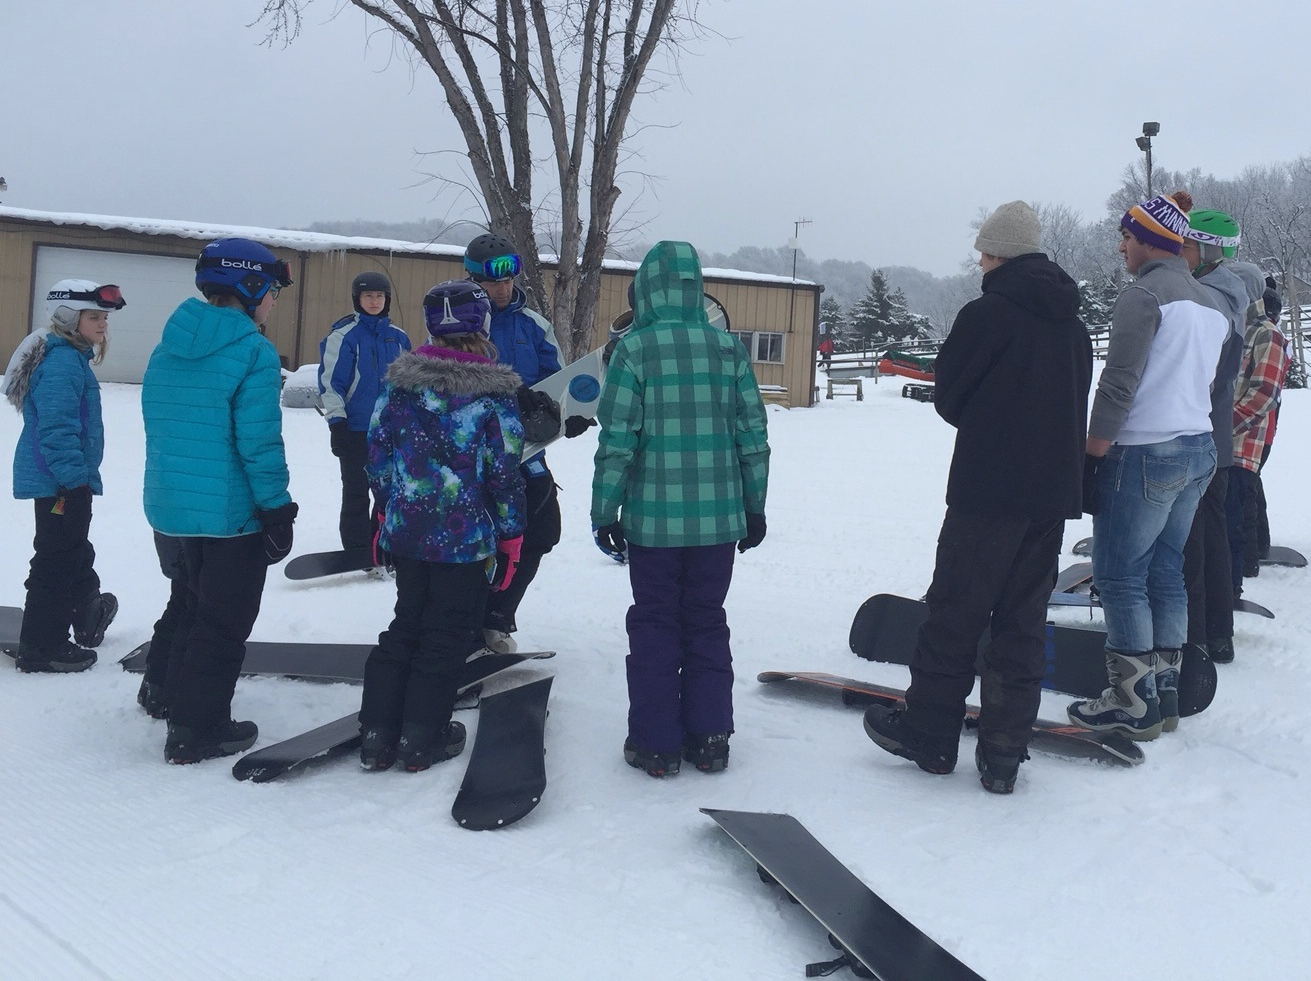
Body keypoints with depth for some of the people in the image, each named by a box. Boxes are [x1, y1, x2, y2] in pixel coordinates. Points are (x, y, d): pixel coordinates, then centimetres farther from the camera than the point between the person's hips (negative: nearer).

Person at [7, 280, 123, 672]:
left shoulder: (72, 357, 14)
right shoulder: (62, 363, -20)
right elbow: (57, 430, -26)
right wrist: (76, 479, -24)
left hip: (62, 479, 11)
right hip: (60, 481, -11)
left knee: (74, 553, 25)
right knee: (57, 561, -3)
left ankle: (87, 616, 43)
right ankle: (40, 648, 5)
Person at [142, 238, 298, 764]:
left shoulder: (169, 345, 7)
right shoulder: (254, 351, -17)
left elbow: (159, 423, 13)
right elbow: (258, 441, -21)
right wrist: (277, 509, -13)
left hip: (173, 502, 8)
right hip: (234, 510, -8)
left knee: (200, 605, 26)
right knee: (224, 622, 7)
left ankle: (179, 699, 38)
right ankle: (198, 730, 14)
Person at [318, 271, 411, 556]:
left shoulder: (398, 337, 9)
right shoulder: (343, 335, -7)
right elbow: (330, 382, -10)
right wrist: (336, 422, -15)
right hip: (356, 428, -5)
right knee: (356, 493, 2)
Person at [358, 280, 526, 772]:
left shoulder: (401, 379, 0)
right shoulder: (494, 391, -11)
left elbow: (378, 451, 4)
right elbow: (504, 470, -10)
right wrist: (511, 534, 0)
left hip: (407, 529, 4)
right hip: (467, 537, -4)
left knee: (404, 625, 17)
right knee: (448, 635, 9)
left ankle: (377, 734, 18)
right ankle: (422, 739, 15)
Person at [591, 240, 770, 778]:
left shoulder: (634, 347, -8)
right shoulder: (729, 346, 2)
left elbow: (617, 439, -10)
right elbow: (752, 436, 4)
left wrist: (604, 512, -1)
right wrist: (755, 507, 13)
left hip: (652, 519, -3)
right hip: (719, 518, 3)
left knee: (654, 626, 9)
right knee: (707, 623, 14)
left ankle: (655, 743, 13)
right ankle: (708, 738, 19)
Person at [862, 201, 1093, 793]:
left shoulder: (986, 314, -10)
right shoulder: (1073, 325, 11)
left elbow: (949, 399, -5)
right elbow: (1075, 407, 16)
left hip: (987, 493, -6)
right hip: (1053, 495, 6)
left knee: (955, 611, 5)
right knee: (1024, 620, 9)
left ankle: (929, 733, 16)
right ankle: (1002, 755, 11)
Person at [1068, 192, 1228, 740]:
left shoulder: (1144, 293, -13)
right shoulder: (1211, 304, 14)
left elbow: (1119, 384, -18)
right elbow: (1204, 381, 18)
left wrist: (1092, 455, -14)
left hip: (1146, 453, -9)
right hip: (1200, 449, 9)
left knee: (1119, 575, -2)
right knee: (1166, 573, 13)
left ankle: (1133, 705, 0)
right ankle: (1164, 695, 18)